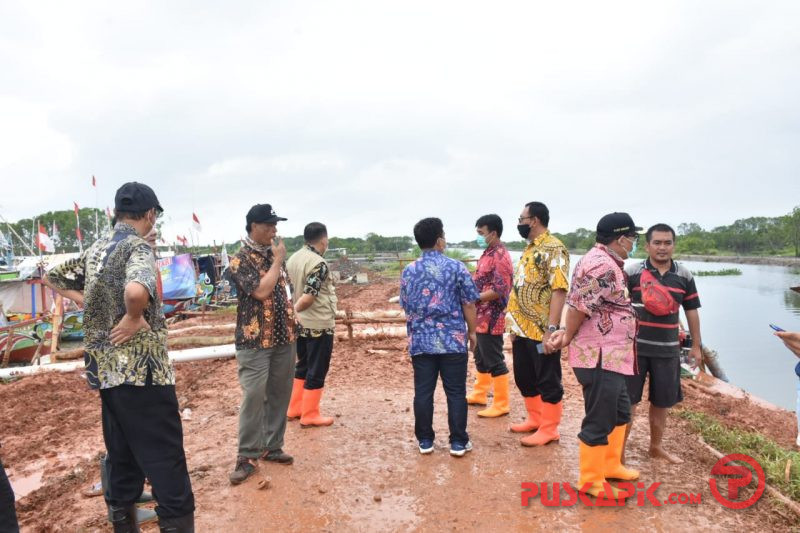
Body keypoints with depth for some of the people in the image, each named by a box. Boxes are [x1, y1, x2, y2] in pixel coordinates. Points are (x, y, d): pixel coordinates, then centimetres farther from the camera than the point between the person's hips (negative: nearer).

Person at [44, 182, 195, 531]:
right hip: (143, 372, -8)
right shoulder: (139, 247, -13)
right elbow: (136, 291, -34)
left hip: (105, 372, 8)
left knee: (121, 460, 18)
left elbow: (51, 279, 26)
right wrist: (133, 317, -15)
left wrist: (93, 305, 16)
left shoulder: (93, 251, 11)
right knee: (166, 466, -2)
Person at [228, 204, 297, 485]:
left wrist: (292, 325, 13)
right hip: (255, 339, -6)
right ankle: (247, 455, 8)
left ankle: (272, 446, 24)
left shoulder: (274, 254, 10)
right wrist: (278, 260, -13)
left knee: (279, 394, 11)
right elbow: (261, 291, -23)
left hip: (284, 336, 7)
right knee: (254, 397, -5)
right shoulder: (240, 259, -11)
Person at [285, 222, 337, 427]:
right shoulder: (319, 264, -20)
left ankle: (294, 408, 30)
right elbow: (308, 298, -25)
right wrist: (294, 309, -9)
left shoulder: (292, 259, 6)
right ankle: (309, 416, 14)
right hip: (318, 325, -8)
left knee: (302, 367, 21)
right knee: (316, 372, 4)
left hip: (299, 324, 8)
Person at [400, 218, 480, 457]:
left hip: (420, 341, 3)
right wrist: (472, 331, 9)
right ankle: (458, 442, 13)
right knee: (456, 392, 6)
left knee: (423, 392, 8)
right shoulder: (456, 267, -6)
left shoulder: (408, 271, 4)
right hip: (453, 340, -3)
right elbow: (469, 304, -4)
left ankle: (425, 441, 17)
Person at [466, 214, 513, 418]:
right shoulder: (488, 253, 13)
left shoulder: (500, 256, -18)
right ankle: (480, 394, 34)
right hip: (481, 317, 10)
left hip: (491, 319, -10)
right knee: (480, 357, 20)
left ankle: (501, 404, 9)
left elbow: (499, 290, -24)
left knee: (494, 361, -2)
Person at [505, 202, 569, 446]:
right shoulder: (529, 249, 14)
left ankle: (549, 429, 16)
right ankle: (534, 418, 33)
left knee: (548, 380, 4)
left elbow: (559, 290, -21)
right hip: (522, 329, 9)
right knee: (524, 377, 18)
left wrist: (551, 330, -25)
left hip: (541, 331, -9)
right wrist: (514, 325, 18)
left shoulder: (553, 249, -14)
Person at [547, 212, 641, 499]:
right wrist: (567, 337, -6)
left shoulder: (607, 263, 14)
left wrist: (567, 332, -1)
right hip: (599, 356, -11)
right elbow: (579, 306, -21)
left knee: (620, 411, 24)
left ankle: (609, 464, 40)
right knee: (599, 421, 2)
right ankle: (591, 481, 17)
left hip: (610, 355, 11)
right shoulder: (601, 265, -21)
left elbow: (579, 305, 11)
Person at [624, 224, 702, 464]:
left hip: (668, 349, 3)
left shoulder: (684, 276, 3)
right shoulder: (631, 272, -7)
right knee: (627, 399, 2)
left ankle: (656, 446, 35)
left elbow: (692, 311, 10)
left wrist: (696, 346, 12)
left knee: (662, 401, 16)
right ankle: (619, 449, 14)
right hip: (634, 346, -3)